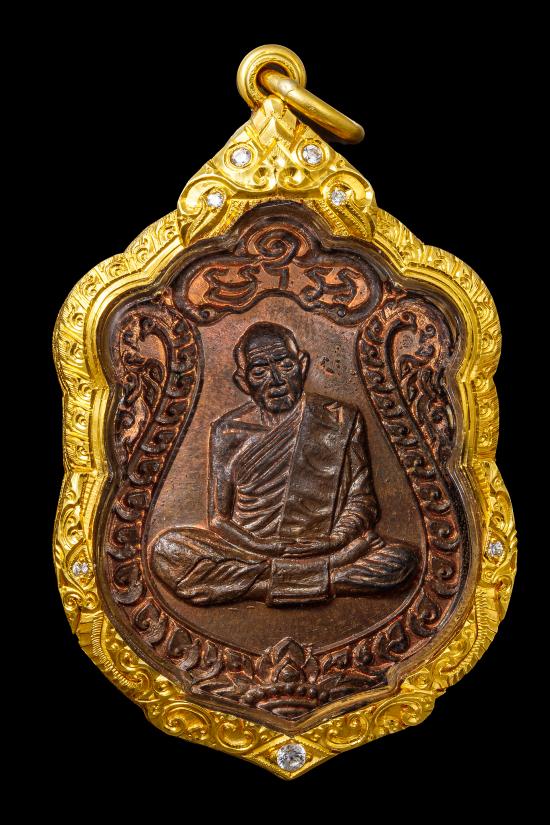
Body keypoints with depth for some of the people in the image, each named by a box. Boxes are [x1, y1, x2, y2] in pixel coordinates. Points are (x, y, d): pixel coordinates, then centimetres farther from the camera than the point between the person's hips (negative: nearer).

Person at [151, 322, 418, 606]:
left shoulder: (341, 421, 5)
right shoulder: (227, 431, 6)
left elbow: (361, 501, 4)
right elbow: (219, 518, 3)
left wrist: (333, 541, -16)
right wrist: (260, 548, -16)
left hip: (322, 550, 0)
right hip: (246, 548, 1)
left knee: (403, 558, -25)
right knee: (166, 549, -26)